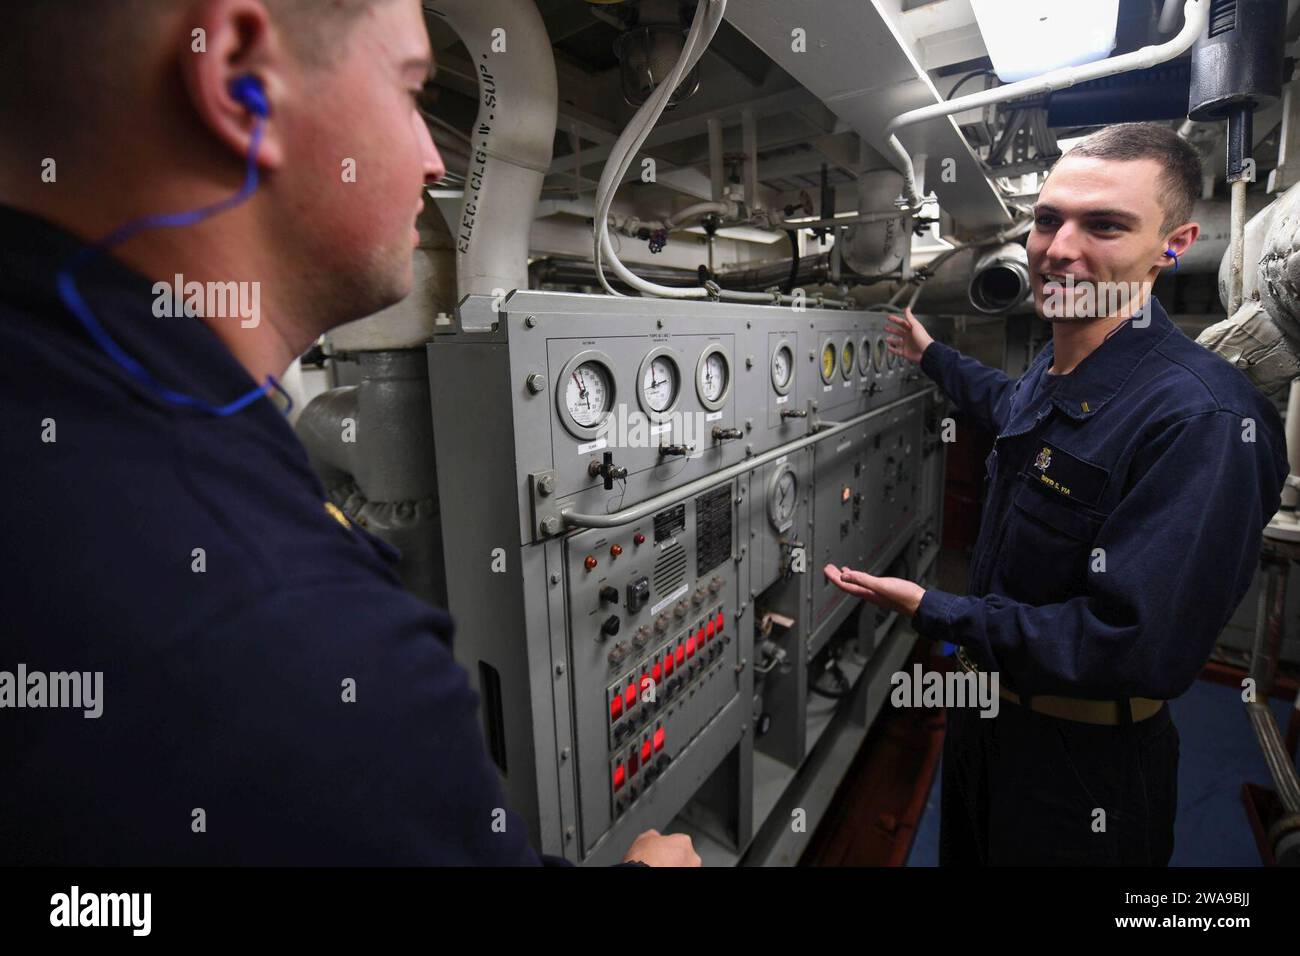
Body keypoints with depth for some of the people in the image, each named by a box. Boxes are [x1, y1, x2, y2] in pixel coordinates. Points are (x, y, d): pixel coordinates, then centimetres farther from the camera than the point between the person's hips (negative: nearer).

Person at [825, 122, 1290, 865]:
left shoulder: (1203, 419, -29)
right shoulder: (1055, 369, -2)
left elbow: (1140, 649, -32)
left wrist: (935, 613, -25)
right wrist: (930, 355, 34)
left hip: (1083, 763, -7)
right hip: (987, 706, 8)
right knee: (965, 850, 29)